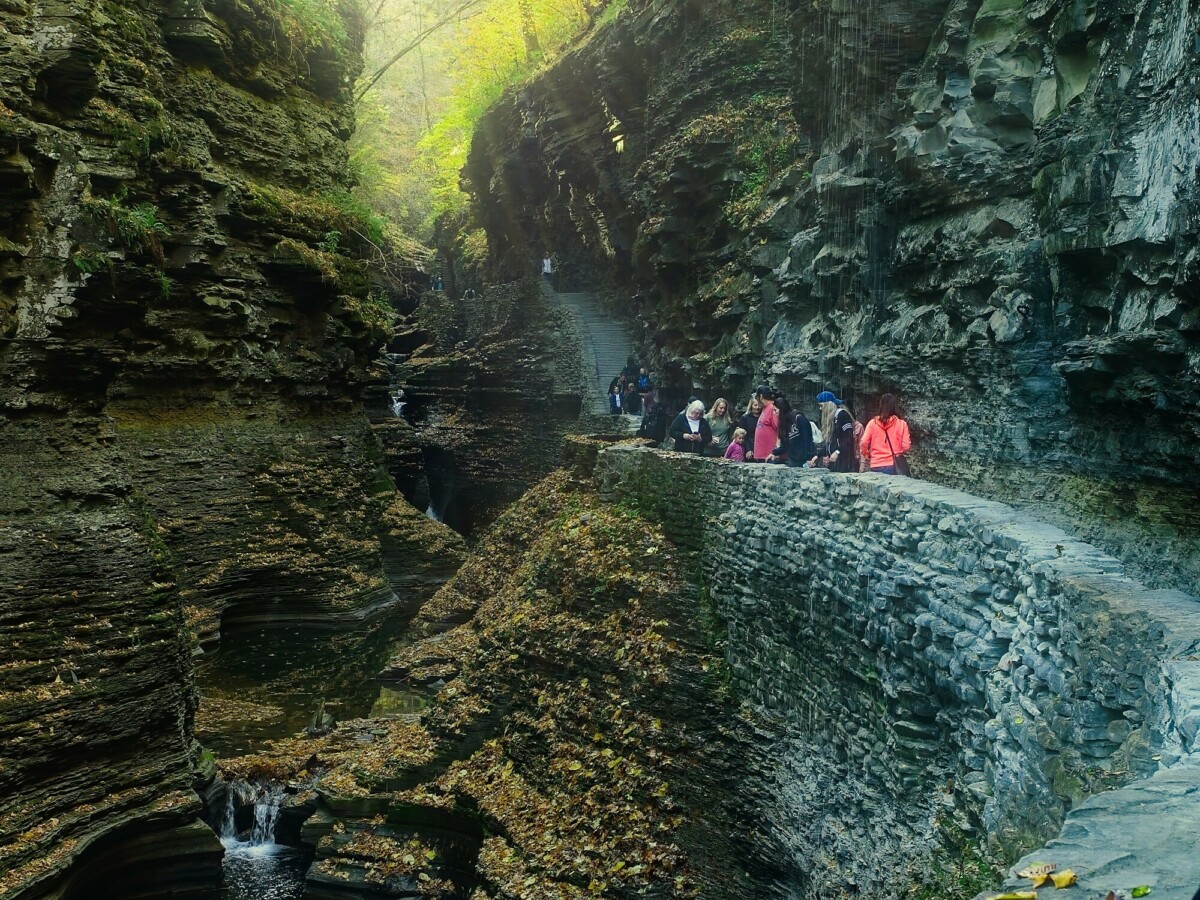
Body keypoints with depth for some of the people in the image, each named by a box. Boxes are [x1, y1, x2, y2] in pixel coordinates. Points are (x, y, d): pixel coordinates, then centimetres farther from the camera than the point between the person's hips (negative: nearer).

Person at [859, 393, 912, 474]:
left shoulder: (873, 423, -2)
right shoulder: (901, 424, -4)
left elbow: (863, 444, -4)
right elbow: (906, 446, -5)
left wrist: (867, 456, 16)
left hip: (876, 466, 1)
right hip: (894, 466, -1)